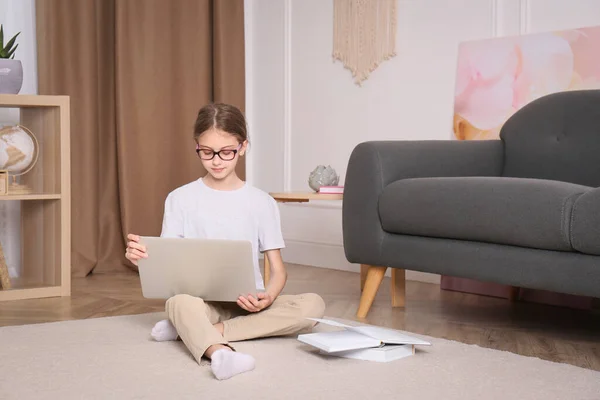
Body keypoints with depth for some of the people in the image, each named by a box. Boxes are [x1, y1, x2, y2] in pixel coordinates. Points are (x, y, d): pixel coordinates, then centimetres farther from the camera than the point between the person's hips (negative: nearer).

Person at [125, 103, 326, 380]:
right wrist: (141, 257, -22)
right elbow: (165, 261, 2)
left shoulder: (262, 202, 5)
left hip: (248, 302, 2)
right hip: (201, 299, -2)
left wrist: (268, 296, -20)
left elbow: (278, 269, 4)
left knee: (313, 305, -25)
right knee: (179, 301, -35)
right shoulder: (180, 199, 4)